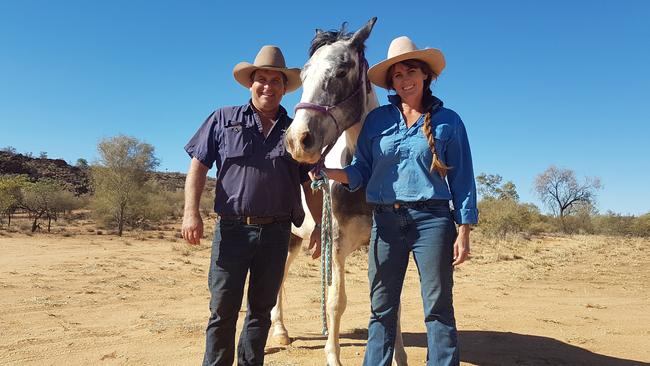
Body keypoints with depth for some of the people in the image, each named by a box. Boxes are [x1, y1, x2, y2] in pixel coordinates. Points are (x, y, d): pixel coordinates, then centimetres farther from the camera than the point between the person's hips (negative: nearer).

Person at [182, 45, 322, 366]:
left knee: (262, 309, 13)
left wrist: (318, 225, 5)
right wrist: (191, 212, -9)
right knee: (223, 310, 3)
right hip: (232, 228, -2)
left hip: (276, 231, 2)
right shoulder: (223, 119, 7)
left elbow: (311, 184, 11)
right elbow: (198, 165, 2)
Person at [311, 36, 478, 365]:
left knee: (438, 310, 5)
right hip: (386, 220, 2)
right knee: (381, 310, 11)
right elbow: (361, 171, 7)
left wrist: (463, 232, -3)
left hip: (432, 219, -2)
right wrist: (329, 172, -12)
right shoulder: (377, 119, 8)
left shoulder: (448, 121, 3)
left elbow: (462, 179, 2)